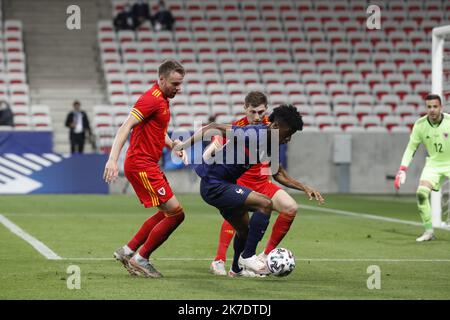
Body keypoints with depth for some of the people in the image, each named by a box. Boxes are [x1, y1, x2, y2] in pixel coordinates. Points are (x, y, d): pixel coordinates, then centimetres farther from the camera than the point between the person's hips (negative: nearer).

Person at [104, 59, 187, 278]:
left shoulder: (162, 100, 15)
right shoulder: (151, 99, -16)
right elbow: (126, 127, -23)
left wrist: (173, 146, 10)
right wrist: (113, 159, -32)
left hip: (149, 165, 10)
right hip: (141, 165, -10)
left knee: (168, 213, 18)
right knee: (176, 213, -8)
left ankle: (128, 251, 21)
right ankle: (140, 259, 1)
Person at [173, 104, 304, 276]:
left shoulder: (270, 145, 3)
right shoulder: (253, 135, -25)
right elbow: (214, 127, -22)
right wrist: (185, 145, -18)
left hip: (226, 184, 10)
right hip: (214, 186, -10)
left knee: (245, 229, 24)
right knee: (265, 204, -21)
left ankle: (237, 269, 50)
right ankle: (248, 256, -12)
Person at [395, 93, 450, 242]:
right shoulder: (420, 125, -10)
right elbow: (411, 147, 0)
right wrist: (402, 169, -9)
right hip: (433, 163, 2)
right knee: (421, 193, -16)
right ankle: (428, 231, -5)